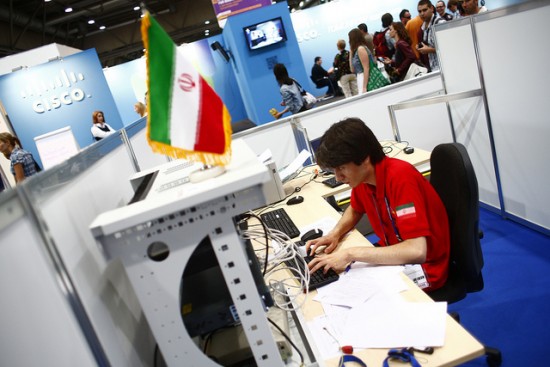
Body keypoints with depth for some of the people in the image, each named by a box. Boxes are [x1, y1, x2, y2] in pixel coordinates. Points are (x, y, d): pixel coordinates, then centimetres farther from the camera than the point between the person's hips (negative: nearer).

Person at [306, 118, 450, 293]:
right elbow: (355, 210, 16)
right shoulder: (362, 176, -6)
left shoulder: (400, 178, -30)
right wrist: (335, 233, -4)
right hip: (394, 253, 7)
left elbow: (416, 251, -36)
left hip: (424, 265, -7)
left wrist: (350, 254, -34)